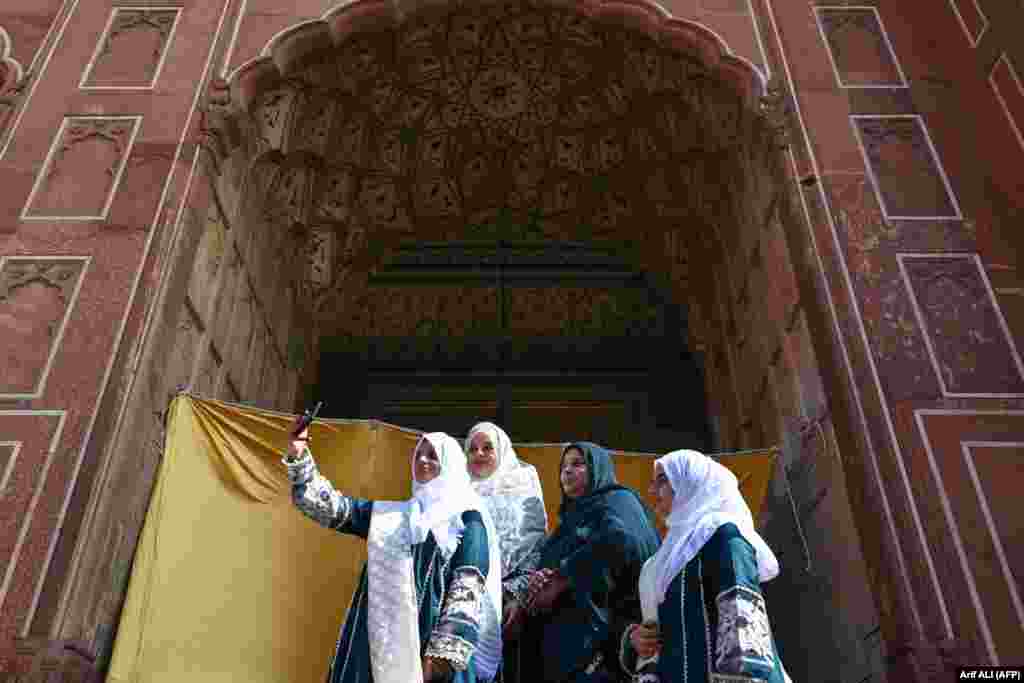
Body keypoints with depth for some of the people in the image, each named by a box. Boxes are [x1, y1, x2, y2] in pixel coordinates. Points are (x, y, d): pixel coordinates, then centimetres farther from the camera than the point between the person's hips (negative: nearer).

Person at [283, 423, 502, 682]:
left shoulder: (467, 517, 2)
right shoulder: (391, 514, 15)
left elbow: (469, 590, -7)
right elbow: (332, 509, 5)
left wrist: (442, 654, -16)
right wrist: (299, 458, -6)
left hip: (432, 639, -4)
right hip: (381, 637, 4)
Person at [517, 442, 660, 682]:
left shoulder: (617, 500, 4)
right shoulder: (571, 516, 25)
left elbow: (618, 541, -19)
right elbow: (547, 566, 15)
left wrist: (561, 581, -15)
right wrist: (540, 579, -10)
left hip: (598, 629, -7)